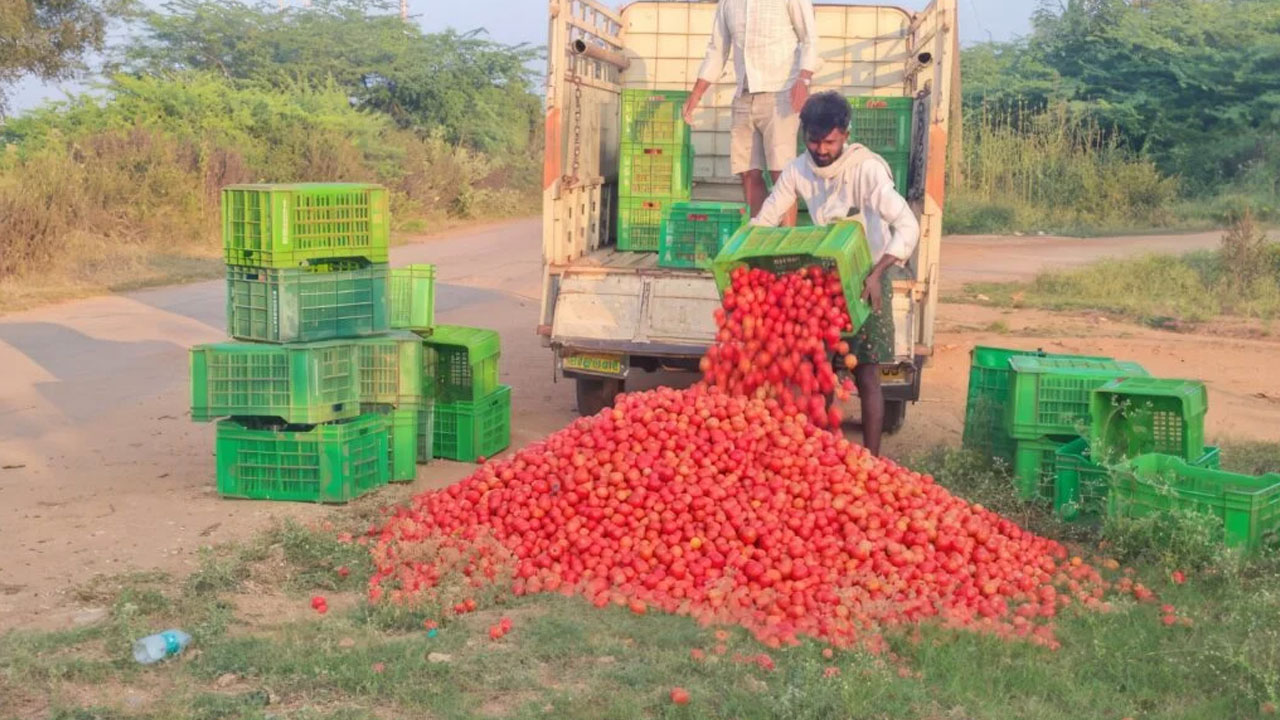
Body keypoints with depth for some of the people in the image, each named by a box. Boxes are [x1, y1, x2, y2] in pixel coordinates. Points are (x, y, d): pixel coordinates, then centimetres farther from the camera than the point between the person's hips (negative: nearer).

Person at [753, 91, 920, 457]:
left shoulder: (866, 169, -23)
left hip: (866, 278, -5)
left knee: (865, 374, -6)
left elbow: (908, 227, -32)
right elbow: (764, 221, 3)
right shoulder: (798, 170, -6)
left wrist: (876, 274, -44)